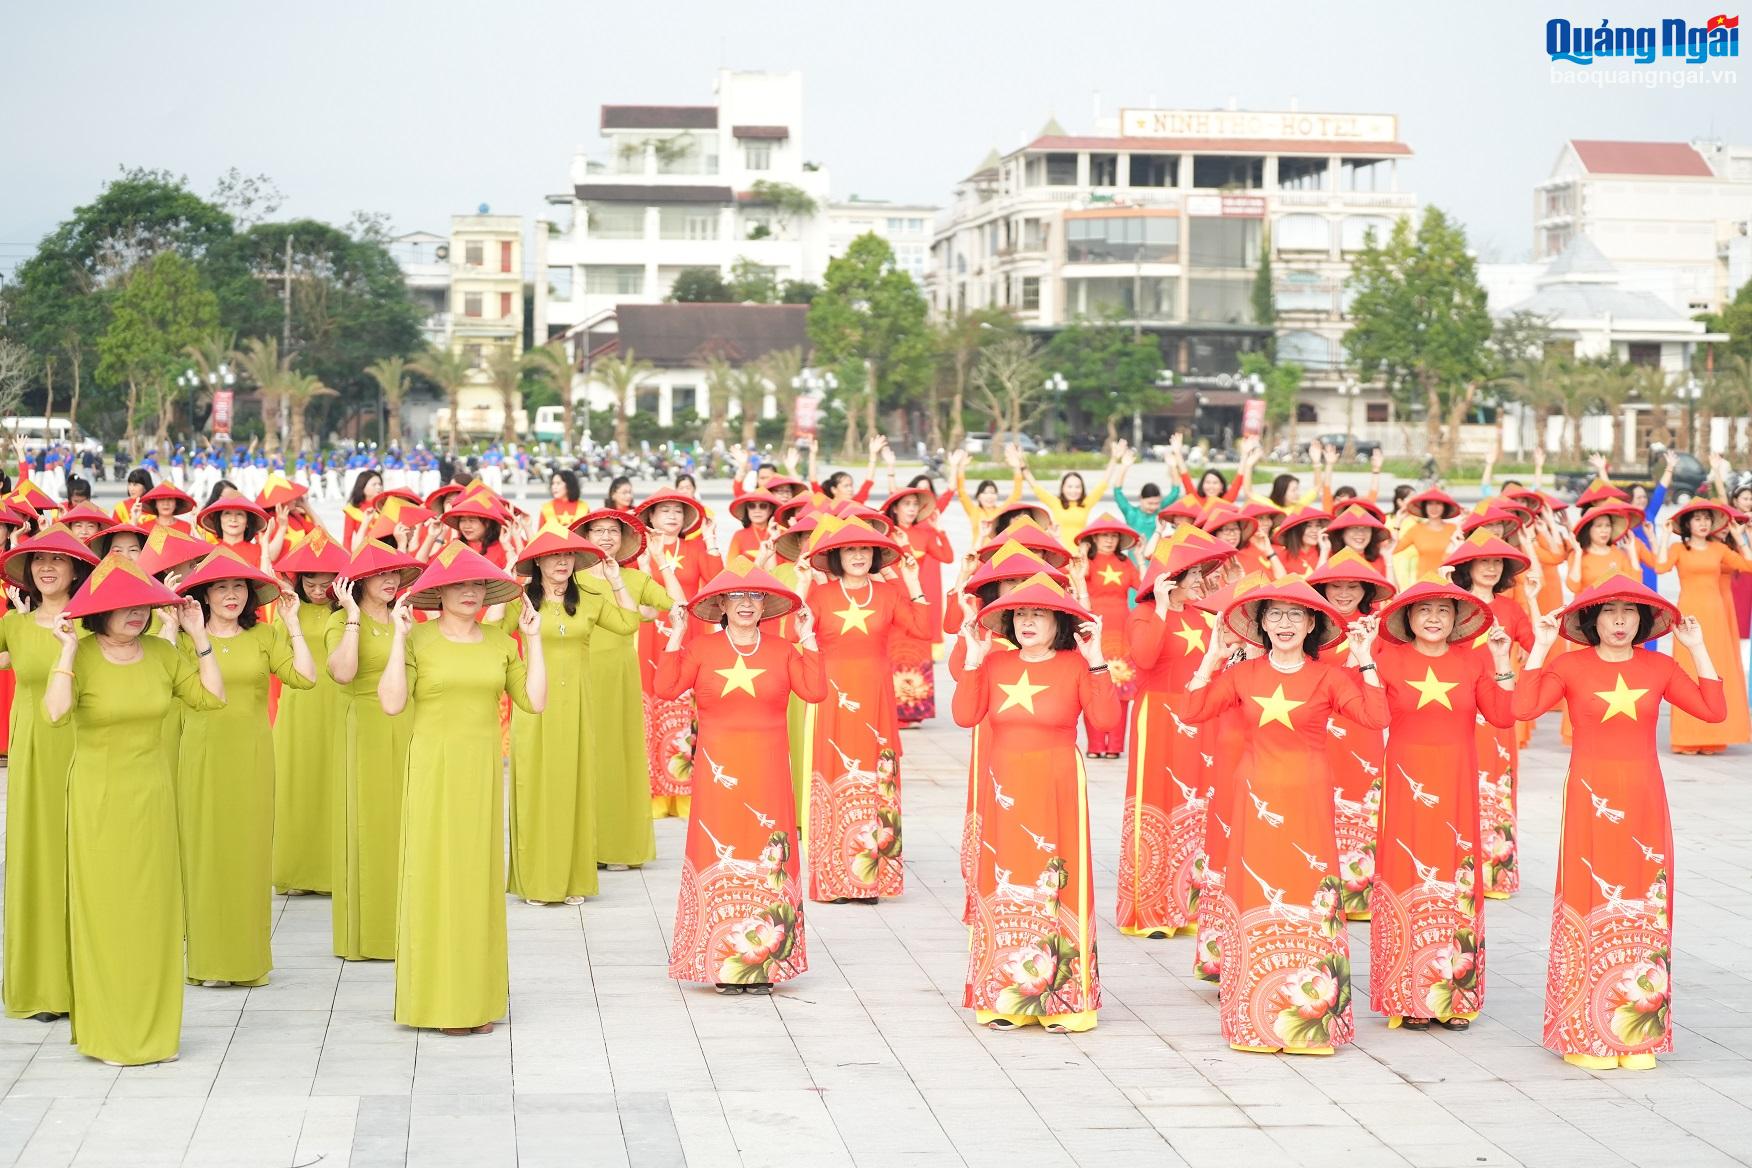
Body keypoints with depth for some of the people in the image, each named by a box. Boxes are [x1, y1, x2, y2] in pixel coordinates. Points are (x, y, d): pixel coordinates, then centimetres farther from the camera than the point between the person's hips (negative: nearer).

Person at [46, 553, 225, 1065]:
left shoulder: (161, 653, 2)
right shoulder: (81, 657, -11)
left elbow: (212, 696, 1)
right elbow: (56, 713, -26)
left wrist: (200, 638, -1)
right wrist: (67, 649, -25)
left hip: (152, 796, 4)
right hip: (98, 797, -4)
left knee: (153, 907, 7)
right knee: (104, 908, 1)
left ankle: (154, 1028, 17)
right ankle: (109, 1033, 10)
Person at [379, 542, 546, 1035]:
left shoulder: (500, 643, 7)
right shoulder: (418, 639, -3)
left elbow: (534, 702, 2)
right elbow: (392, 703, -14)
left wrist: (533, 640, 1)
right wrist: (398, 638, -15)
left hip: (483, 771, 4)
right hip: (433, 768, -3)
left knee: (480, 875, 7)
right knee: (435, 874, -2)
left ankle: (478, 996, 14)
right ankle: (440, 998, 3)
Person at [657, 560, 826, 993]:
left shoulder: (782, 650, 6)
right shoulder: (702, 649, 4)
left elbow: (814, 690, -7)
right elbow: (667, 688, -8)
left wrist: (807, 640, -5)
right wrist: (676, 638, -9)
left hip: (767, 774, 1)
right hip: (719, 771, -1)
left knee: (766, 859, -1)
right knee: (720, 856, -3)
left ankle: (764, 961, 4)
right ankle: (723, 963, 2)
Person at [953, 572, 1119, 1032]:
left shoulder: (1076, 665, -4)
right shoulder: (996, 664, 6)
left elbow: (1106, 718, -15)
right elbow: (965, 716, -3)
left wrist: (1096, 661, -20)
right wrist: (974, 661, -6)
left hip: (1056, 792, -3)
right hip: (1005, 791, 3)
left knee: (1055, 883, -3)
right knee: (1004, 884, 4)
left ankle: (1061, 999, 3)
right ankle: (1005, 996, 11)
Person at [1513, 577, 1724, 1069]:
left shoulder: (1659, 667, 6)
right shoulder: (1570, 665, -3)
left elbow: (1714, 710, 0)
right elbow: (1524, 706, -16)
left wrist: (1698, 648, 0)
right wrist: (1540, 646, -13)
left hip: (1643, 800, 3)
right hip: (1590, 798, -3)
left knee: (1643, 906, 4)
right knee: (1589, 904, -2)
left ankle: (1636, 1031, 12)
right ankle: (1585, 1032, 6)